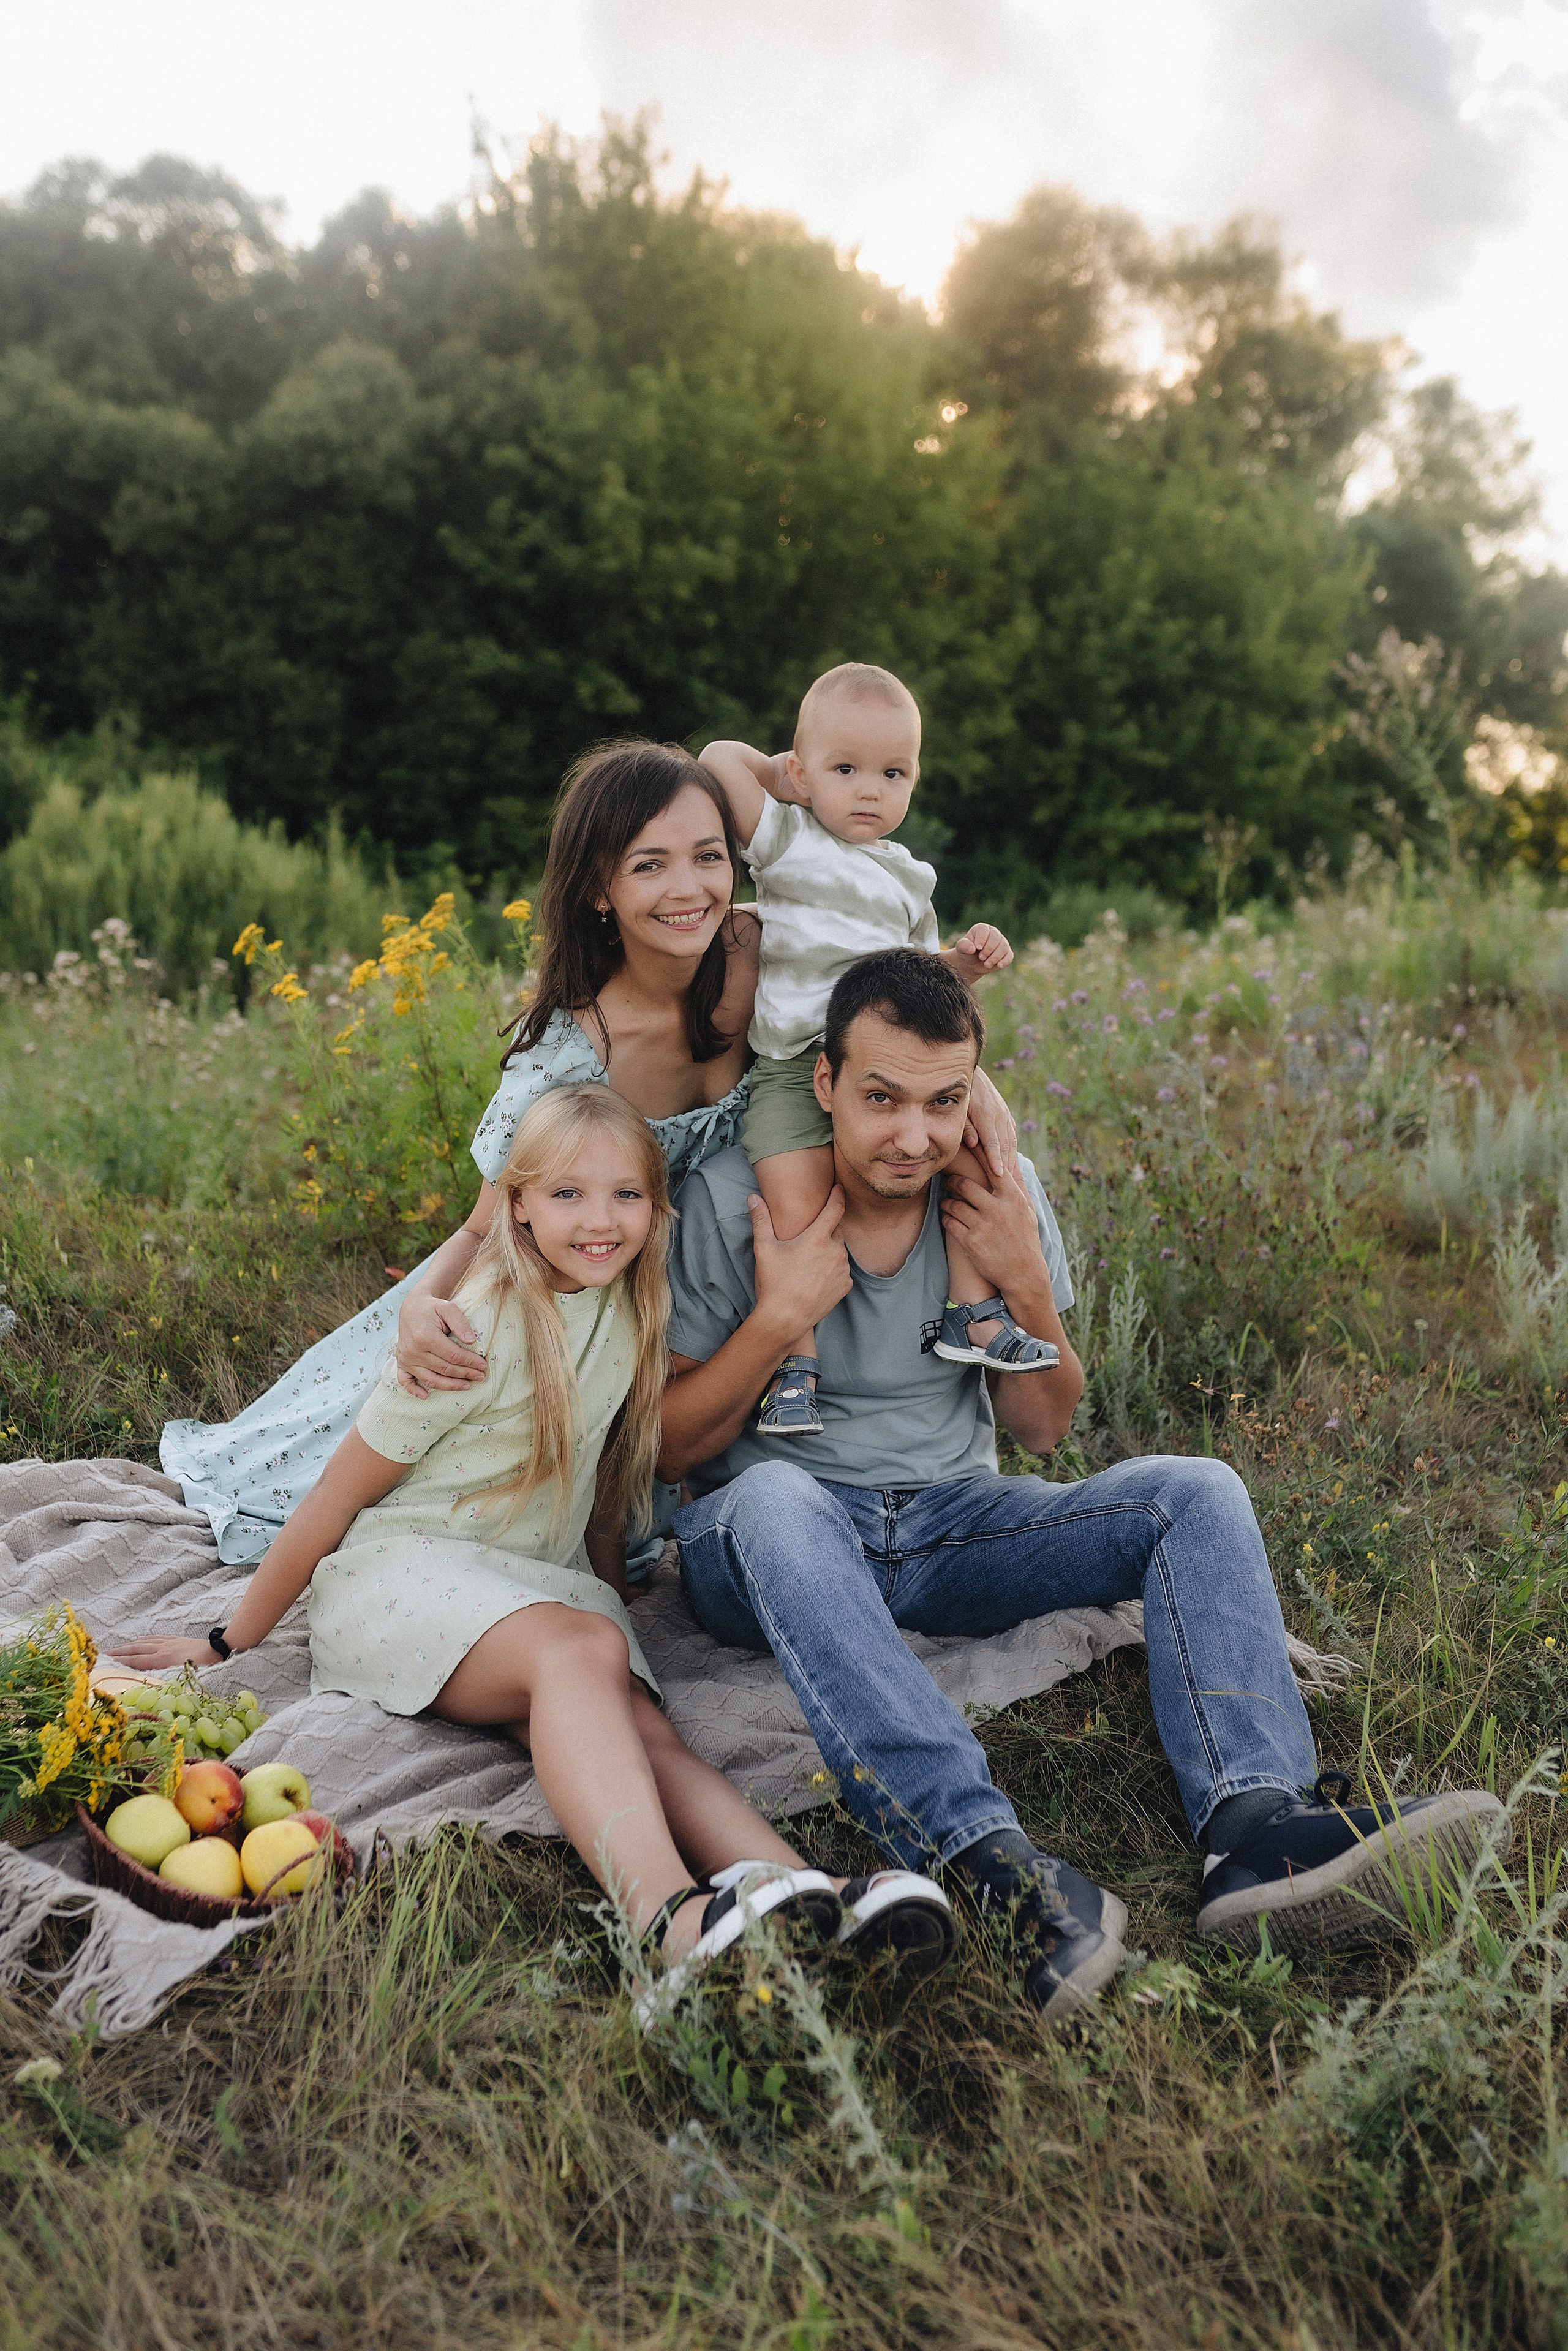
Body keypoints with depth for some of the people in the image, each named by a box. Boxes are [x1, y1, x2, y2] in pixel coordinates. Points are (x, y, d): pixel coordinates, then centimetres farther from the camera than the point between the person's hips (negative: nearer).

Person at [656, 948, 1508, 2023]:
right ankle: (996, 1868, -50)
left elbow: (1042, 1428, 6)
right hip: (770, 1544, -3)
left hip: (947, 1531, 4)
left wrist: (1026, 1286, -12)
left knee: (1196, 1495, -16)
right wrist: (779, 1317, -22)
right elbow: (672, 1449, -8)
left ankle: (1257, 1831, -39)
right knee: (778, 1498, -40)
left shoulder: (1002, 1195, -1)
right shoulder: (729, 1199, -11)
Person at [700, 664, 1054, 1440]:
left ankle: (973, 1314, 4)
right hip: (791, 1066, -4)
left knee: (975, 1148, -8)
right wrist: (779, 771, 9)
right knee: (795, 1209, -18)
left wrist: (968, 959, 7)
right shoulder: (787, 841, 2)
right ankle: (794, 1362, -7)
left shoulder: (908, 878, 17)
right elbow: (719, 758, -9)